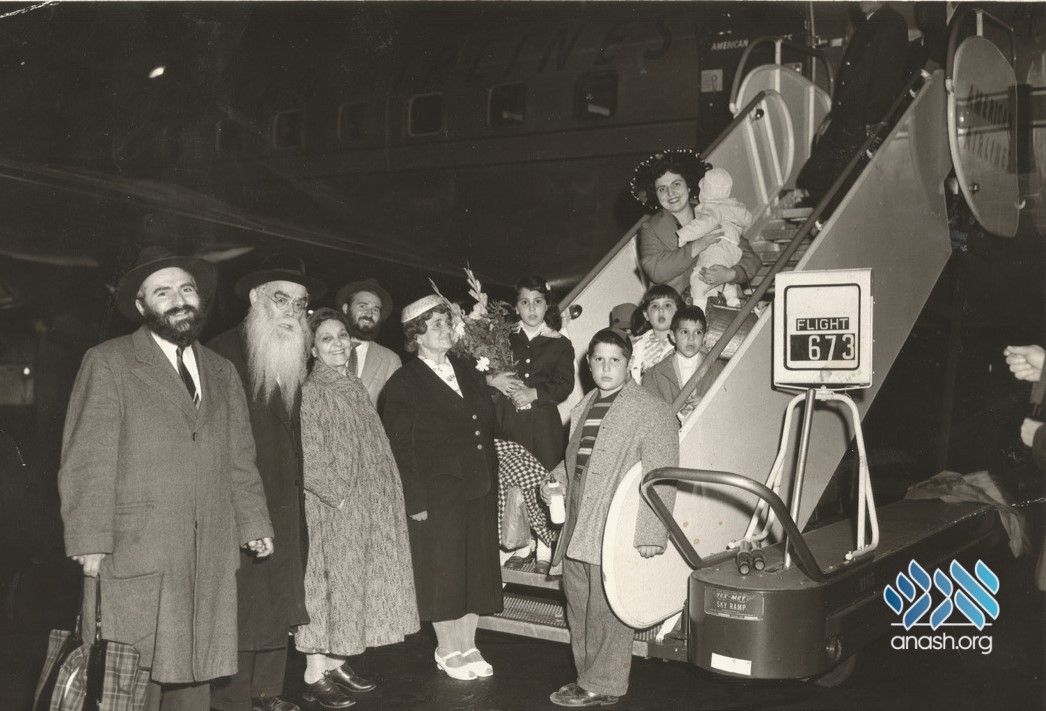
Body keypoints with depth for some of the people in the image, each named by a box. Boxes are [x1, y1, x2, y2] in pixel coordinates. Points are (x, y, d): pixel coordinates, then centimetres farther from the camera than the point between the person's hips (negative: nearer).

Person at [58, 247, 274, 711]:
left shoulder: (222, 372, 18)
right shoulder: (108, 363, 1)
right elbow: (87, 460, -4)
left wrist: (253, 525, 6)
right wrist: (90, 544, -10)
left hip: (211, 556, 5)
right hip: (135, 551, -4)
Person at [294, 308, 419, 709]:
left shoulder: (355, 388, 10)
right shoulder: (309, 393, -11)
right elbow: (307, 461, -16)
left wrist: (382, 496, 9)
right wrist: (339, 495, -16)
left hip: (368, 509, 7)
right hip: (331, 510, -7)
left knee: (354, 581, 11)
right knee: (327, 582, -2)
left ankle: (334, 663, 22)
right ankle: (314, 676, 6)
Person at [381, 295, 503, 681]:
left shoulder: (468, 374, 12)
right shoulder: (403, 384, -7)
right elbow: (401, 448, -10)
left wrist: (491, 483, 10)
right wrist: (415, 501, -14)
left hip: (479, 492, 6)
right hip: (436, 496, -6)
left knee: (477, 571, 11)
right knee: (443, 575, 5)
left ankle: (468, 646, 26)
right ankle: (448, 651, 20)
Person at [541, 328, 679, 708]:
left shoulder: (651, 411, -9)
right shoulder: (584, 407, 15)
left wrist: (651, 533, -18)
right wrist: (555, 479, 9)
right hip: (577, 531, 8)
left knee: (606, 612, 0)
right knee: (578, 607, 16)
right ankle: (587, 677, 31)